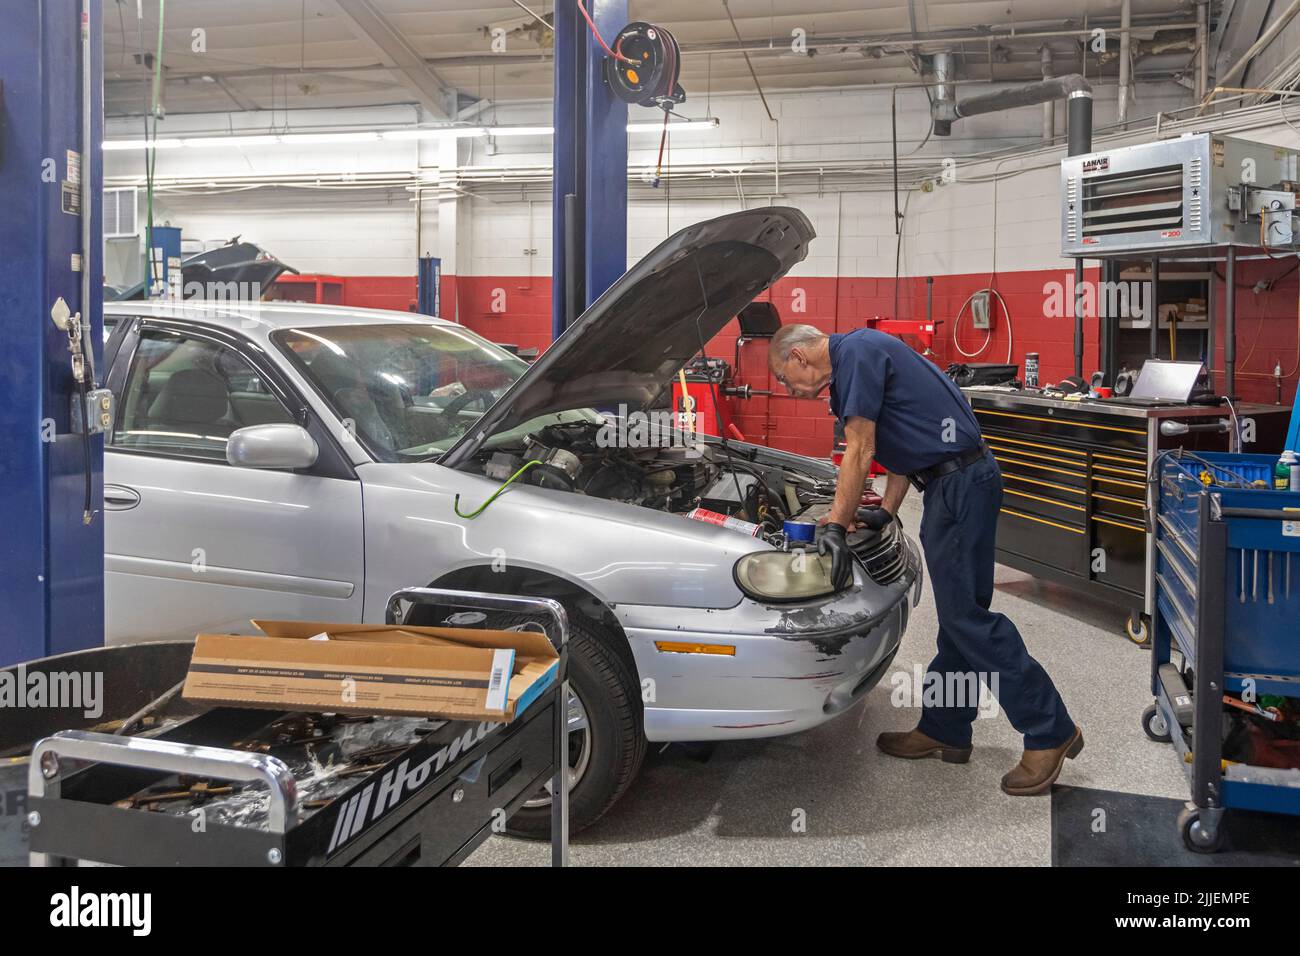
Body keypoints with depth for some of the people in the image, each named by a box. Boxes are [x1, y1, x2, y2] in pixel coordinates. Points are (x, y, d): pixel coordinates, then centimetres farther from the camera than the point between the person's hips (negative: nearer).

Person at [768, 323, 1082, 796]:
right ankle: (944, 730, 23)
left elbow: (860, 452, -15)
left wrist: (835, 527, -11)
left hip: (961, 482, -11)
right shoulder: (857, 359, 20)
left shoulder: (857, 352, -11)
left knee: (966, 614, -8)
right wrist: (886, 511, 15)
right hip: (951, 481, 11)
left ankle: (1050, 733, -2)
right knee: (956, 614, 14)